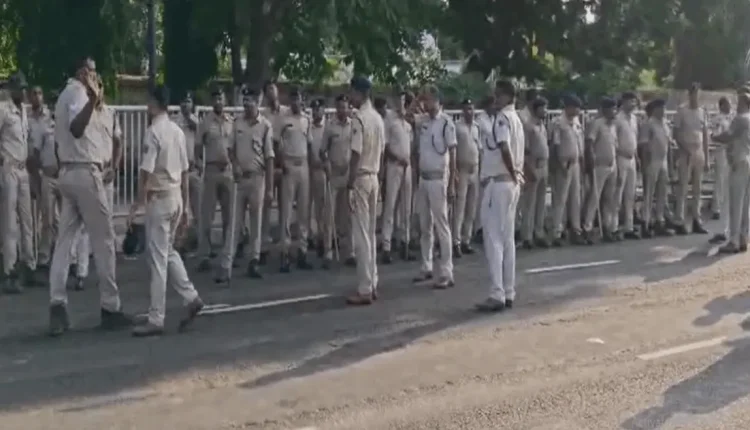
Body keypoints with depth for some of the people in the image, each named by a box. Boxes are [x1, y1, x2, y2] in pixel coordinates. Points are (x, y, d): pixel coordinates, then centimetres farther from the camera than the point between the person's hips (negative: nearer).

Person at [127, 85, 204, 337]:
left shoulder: (153, 132, -14)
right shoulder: (178, 131, 9)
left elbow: (146, 173, -18)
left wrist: (137, 204, -12)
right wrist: (186, 206, 17)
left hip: (159, 199, -8)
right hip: (176, 198, 8)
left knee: (157, 258, -3)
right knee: (167, 252, 21)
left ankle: (156, 319, 2)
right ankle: (191, 298, 17)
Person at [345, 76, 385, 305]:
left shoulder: (359, 118, -16)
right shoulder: (378, 118, 11)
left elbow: (356, 154, -19)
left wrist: (350, 184, -16)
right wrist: (375, 173, 20)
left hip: (360, 179, -9)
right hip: (374, 178, 9)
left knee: (361, 236, -5)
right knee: (370, 234, 13)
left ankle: (364, 290, -3)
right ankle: (372, 286, 18)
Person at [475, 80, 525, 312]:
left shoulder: (503, 118, -13)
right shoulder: (516, 119, 18)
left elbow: (505, 149, -26)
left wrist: (512, 174, -17)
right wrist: (516, 174, 11)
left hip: (498, 183, -10)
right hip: (512, 184, 10)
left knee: (494, 239, -8)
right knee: (507, 239, 11)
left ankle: (497, 295, -9)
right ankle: (508, 293, 14)